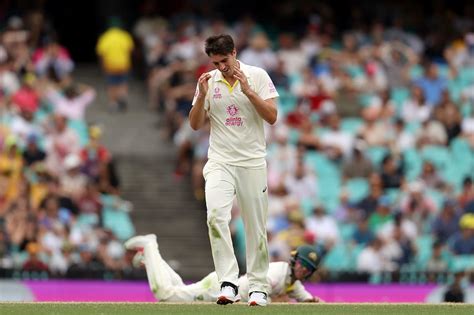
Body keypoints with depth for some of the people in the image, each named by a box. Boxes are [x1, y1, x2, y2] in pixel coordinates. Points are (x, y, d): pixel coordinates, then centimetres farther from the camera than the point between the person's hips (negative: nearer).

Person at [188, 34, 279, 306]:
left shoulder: (258, 76, -1)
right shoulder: (208, 81, 6)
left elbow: (272, 117, -8)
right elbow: (196, 125, 5)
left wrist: (248, 91, -18)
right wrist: (202, 95, -9)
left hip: (253, 163, -1)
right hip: (220, 163, 1)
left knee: (256, 227, 2)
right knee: (216, 215, -22)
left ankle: (258, 286, 14)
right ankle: (228, 282, -24)